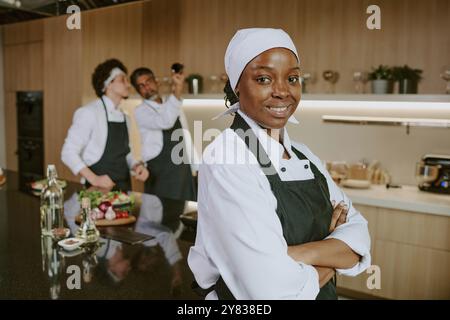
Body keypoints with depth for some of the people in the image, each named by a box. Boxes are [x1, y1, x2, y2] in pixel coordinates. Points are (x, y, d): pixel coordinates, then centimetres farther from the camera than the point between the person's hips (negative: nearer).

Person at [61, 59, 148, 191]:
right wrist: (94, 179, -23)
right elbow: (68, 153, -14)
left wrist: (136, 165, -3)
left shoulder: (123, 117, 8)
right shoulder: (89, 112, -13)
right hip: (99, 189, -6)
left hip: (123, 187, 6)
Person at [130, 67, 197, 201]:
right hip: (161, 171, -6)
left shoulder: (172, 105, 13)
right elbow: (165, 122, -29)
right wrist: (177, 90, -36)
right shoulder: (141, 111, -8)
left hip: (183, 168, 6)